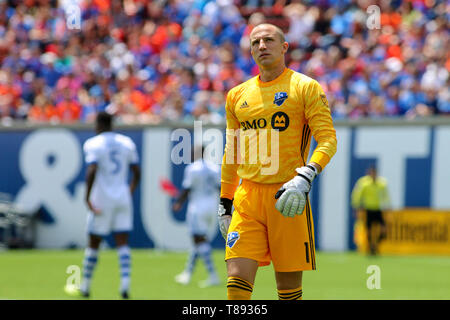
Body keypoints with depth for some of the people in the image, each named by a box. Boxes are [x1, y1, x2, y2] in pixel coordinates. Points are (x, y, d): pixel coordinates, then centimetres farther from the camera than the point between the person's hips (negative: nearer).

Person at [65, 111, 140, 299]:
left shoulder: (93, 144, -7)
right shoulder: (126, 143, 8)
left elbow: (91, 172, -20)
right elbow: (136, 172, 10)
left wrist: (88, 197, -14)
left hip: (102, 199, -4)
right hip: (123, 198, 4)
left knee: (94, 243, 7)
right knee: (122, 243, 1)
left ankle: (85, 285, 17)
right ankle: (125, 285, -14)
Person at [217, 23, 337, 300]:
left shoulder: (306, 88, 2)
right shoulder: (237, 95, 15)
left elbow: (328, 139, -6)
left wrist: (305, 177, -22)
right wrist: (225, 203, 22)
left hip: (287, 197, -3)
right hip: (248, 197, 3)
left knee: (289, 285, 0)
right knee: (237, 278, -11)